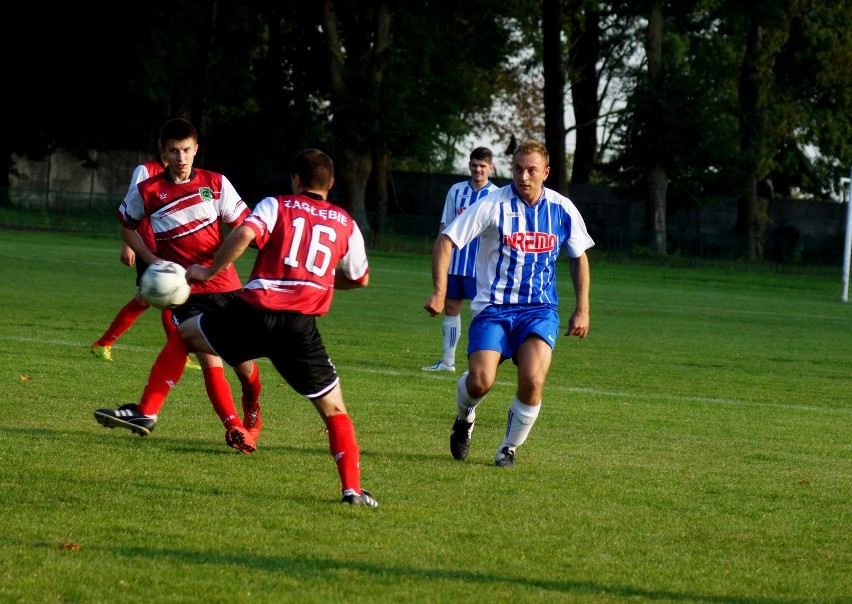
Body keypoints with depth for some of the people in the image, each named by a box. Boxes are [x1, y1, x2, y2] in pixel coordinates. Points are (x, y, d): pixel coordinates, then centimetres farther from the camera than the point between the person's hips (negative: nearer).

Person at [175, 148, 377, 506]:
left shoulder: (276, 206, 7)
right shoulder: (345, 223, 15)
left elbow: (244, 234, -12)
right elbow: (360, 278, 27)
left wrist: (209, 271, -1)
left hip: (256, 313, -1)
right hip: (302, 327, 1)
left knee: (185, 333, 25)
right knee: (334, 409, 9)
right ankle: (352, 488, -2)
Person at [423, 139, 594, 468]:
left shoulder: (562, 210, 2)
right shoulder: (493, 205, -8)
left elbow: (579, 257, 17)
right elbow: (445, 241, -7)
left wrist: (582, 309, 11)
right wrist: (440, 292, -17)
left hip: (539, 310, 2)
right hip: (493, 306, -2)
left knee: (532, 380, -21)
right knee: (480, 381, -19)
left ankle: (509, 448, 5)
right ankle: (464, 417, 20)